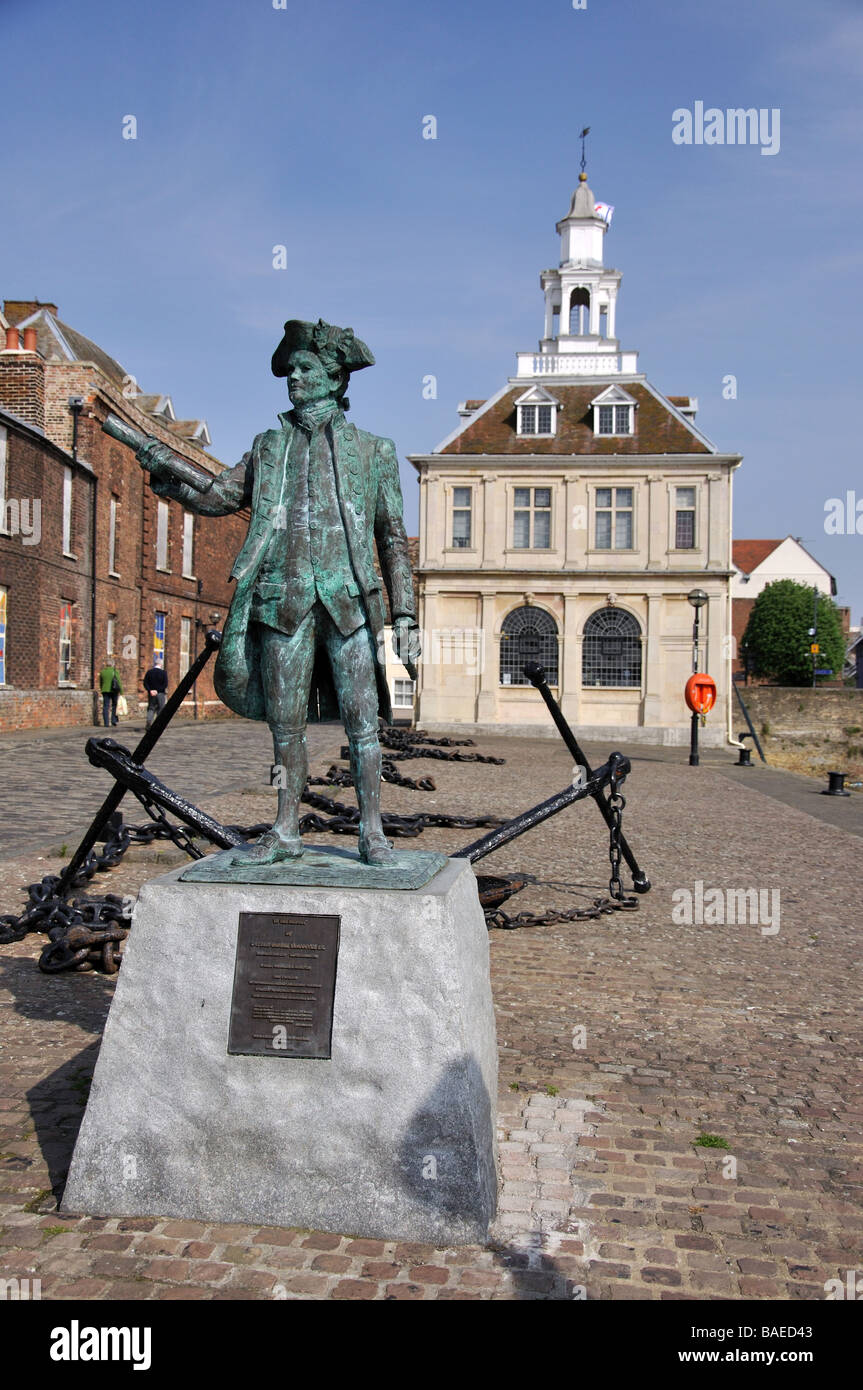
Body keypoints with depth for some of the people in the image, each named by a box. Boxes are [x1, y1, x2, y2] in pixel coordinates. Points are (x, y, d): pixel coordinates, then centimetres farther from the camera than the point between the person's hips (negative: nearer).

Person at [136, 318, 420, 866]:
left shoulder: (372, 451, 10)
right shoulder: (270, 447, 17)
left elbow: (393, 539, 9)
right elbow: (217, 497, 15)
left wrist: (404, 614, 2)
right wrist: (167, 470, -1)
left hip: (349, 602, -2)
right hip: (284, 603, 2)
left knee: (362, 721, -4)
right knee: (286, 724, 6)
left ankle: (373, 833, 6)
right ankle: (286, 832, 17)